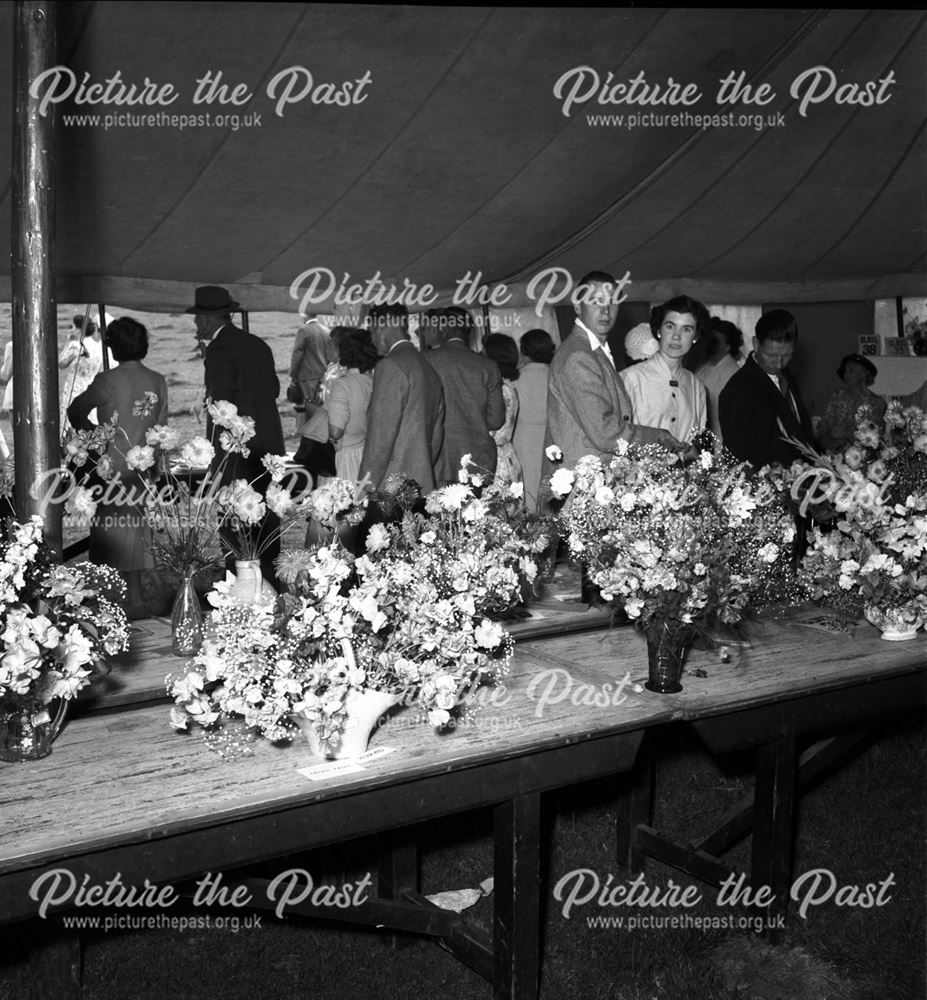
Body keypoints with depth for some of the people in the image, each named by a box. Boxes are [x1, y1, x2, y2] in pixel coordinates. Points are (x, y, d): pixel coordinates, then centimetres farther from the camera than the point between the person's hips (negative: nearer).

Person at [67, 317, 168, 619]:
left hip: (115, 467, -5)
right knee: (142, 532, 14)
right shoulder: (158, 382, 1)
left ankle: (134, 602, 3)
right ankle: (150, 598, 18)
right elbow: (161, 426, 7)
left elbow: (76, 411, -3)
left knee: (118, 534, 3)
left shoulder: (108, 380, -12)